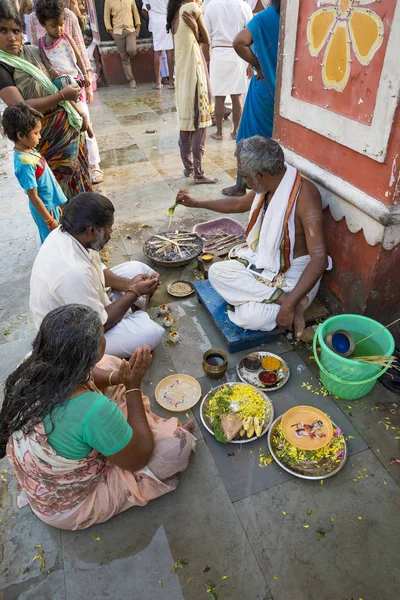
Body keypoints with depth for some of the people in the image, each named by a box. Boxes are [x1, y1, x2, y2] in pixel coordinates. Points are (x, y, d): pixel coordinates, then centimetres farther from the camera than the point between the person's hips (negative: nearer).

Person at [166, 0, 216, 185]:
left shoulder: (174, 15, 13)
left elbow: (195, 39, 8)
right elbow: (206, 40, -2)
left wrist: (194, 29, -6)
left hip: (182, 75, 8)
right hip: (194, 74, -8)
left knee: (186, 123, 12)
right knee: (199, 124, -5)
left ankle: (188, 167, 20)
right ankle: (198, 174, -3)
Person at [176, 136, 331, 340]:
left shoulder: (304, 195, -28)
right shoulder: (267, 187, -4)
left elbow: (319, 259, -32)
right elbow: (238, 204, 20)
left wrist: (289, 306, -36)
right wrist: (196, 203, 24)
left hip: (293, 274, -8)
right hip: (263, 261, 9)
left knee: (250, 317, -28)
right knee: (216, 272, -13)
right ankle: (284, 298, -13)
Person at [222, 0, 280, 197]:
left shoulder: (266, 17, -10)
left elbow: (239, 42, -22)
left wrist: (258, 66, -12)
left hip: (266, 87, -4)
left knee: (251, 139, 7)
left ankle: (242, 185, 14)